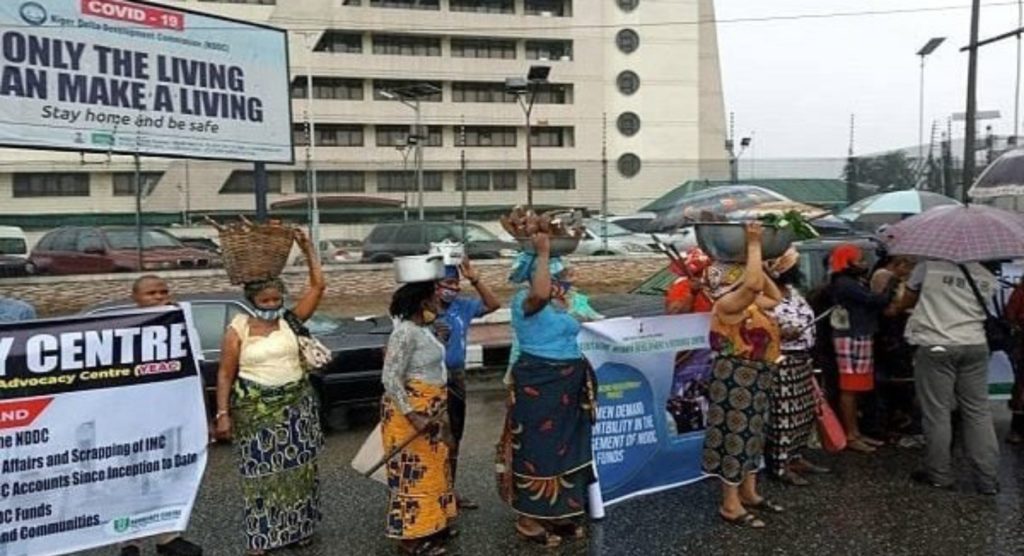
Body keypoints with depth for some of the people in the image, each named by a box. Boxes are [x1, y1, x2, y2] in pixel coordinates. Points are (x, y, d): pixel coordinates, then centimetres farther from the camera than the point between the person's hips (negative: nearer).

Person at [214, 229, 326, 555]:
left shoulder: (290, 321, 2)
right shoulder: (237, 330, -4)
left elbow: (318, 286, -2)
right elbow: (225, 375, -3)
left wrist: (307, 249, -5)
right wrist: (223, 414, -8)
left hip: (296, 406, 3)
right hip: (256, 411, -2)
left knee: (296, 469, 11)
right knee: (262, 473, 4)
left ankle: (297, 529, 26)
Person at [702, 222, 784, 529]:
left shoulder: (750, 304, 12)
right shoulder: (727, 304, -18)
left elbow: (775, 297, 29)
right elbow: (754, 284, -35)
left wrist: (761, 267, 17)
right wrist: (753, 244, -25)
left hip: (755, 377, 10)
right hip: (736, 377, -10)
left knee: (752, 433, 18)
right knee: (736, 434, -4)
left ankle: (749, 493, 32)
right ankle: (730, 504, 4)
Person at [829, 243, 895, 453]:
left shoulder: (856, 282, 18)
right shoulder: (845, 283, -13)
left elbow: (872, 305, 10)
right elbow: (877, 301, -17)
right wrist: (891, 285, -1)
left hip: (861, 338, 10)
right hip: (851, 339, -10)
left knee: (856, 388, 13)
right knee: (849, 389, -6)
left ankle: (856, 433, 19)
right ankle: (850, 436, -2)